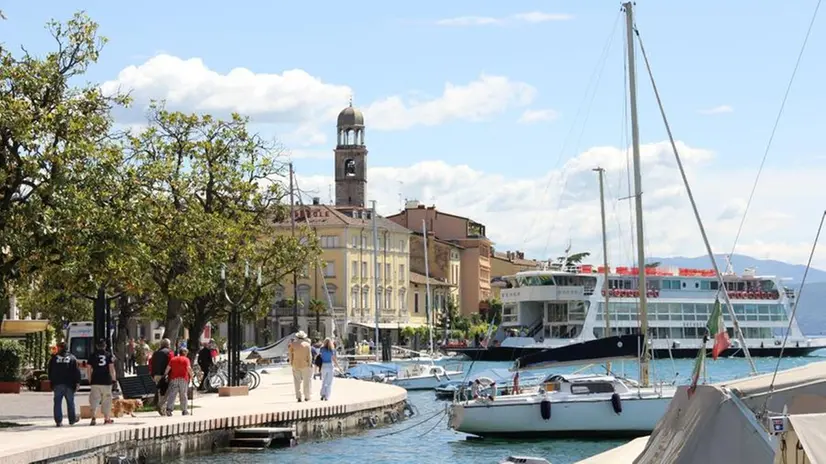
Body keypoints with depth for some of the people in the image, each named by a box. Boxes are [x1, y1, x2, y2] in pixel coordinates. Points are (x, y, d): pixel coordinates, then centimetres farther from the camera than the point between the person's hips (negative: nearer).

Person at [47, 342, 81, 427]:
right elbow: (77, 371, 0)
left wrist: (51, 381, 13)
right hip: (69, 384, 1)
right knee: (70, 402, 11)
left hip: (57, 384, -1)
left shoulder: (54, 358, 3)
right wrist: (77, 382, 1)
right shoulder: (72, 358, 4)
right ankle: (72, 420, 17)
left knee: (57, 403, 1)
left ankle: (58, 421, -6)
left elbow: (50, 371, 7)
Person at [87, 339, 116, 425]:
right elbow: (111, 368, -4)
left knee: (94, 399, -1)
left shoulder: (93, 356, 3)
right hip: (106, 381, 0)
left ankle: (93, 417, -17)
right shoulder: (109, 356, 2)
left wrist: (89, 380, 9)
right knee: (106, 400, 11)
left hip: (95, 381, 0)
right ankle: (106, 418, 17)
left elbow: (89, 368, 1)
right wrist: (113, 378, 3)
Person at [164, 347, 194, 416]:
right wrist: (191, 375, -1)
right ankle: (184, 410, 8)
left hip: (174, 379, 2)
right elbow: (189, 368, -12)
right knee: (183, 395, 5)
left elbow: (168, 368, 3)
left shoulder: (173, 359, 10)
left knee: (172, 394, 0)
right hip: (183, 379, -2)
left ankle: (169, 408, -14)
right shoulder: (186, 359, 0)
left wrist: (165, 374, 12)